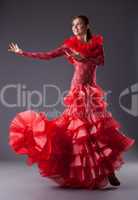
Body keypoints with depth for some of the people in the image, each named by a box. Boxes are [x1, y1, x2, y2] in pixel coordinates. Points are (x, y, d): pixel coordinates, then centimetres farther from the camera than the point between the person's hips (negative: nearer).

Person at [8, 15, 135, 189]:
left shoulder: (97, 43, 8)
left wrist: (84, 58, -22)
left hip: (92, 90, 1)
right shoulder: (70, 45, 5)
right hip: (78, 90, -1)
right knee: (79, 128, -1)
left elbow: (101, 61, -7)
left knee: (101, 129, -2)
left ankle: (108, 170, 4)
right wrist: (22, 52, 1)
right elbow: (47, 56, 2)